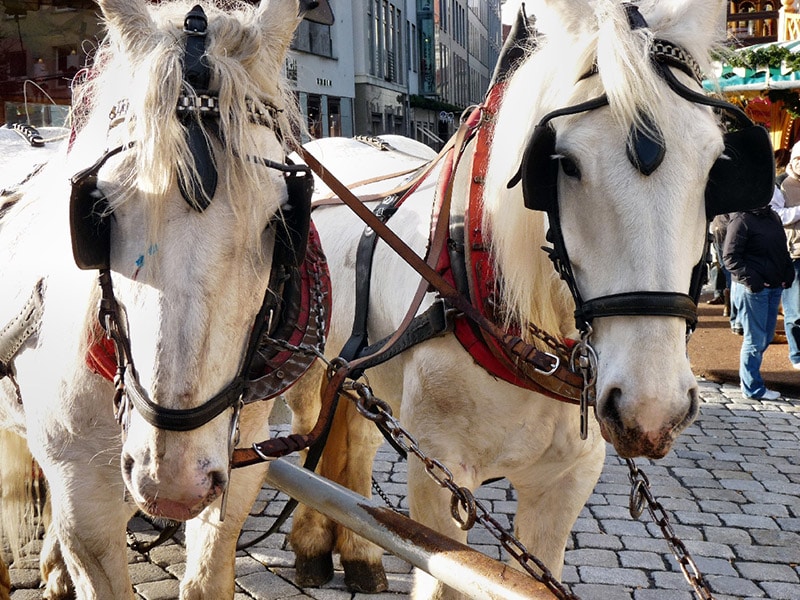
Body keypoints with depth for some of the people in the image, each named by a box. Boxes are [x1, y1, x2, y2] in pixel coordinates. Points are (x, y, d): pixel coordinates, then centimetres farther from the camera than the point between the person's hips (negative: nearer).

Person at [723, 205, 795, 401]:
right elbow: (730, 257, -15)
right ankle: (753, 389, 10)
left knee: (766, 337, 15)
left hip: (775, 287, 8)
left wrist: (788, 273, 7)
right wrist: (751, 279, -20)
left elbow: (783, 250, 22)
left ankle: (749, 379, 28)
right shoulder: (741, 220, -12)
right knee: (755, 339, -1)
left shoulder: (773, 217, 13)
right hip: (754, 289, -8)